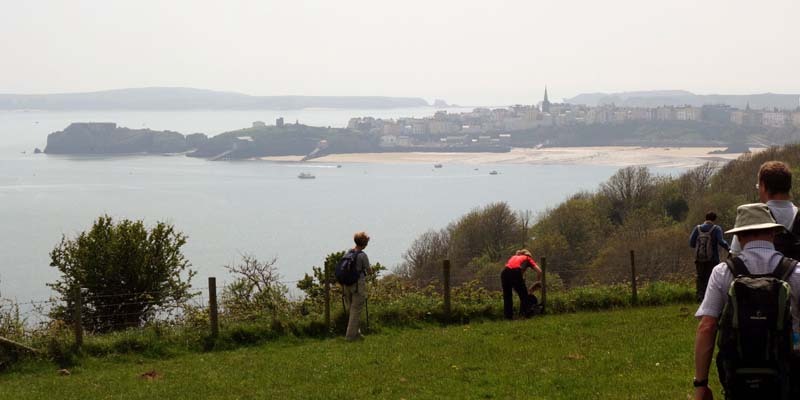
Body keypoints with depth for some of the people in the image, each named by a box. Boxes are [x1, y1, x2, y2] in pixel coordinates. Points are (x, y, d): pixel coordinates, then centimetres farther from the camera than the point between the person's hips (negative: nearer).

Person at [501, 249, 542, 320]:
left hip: (505, 272, 4)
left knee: (507, 296, 20)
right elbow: (539, 271, 14)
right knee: (523, 295, 15)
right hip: (516, 272, -4)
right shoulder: (528, 258, 26)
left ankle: (508, 316, 21)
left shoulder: (513, 257, 36)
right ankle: (524, 314, 14)